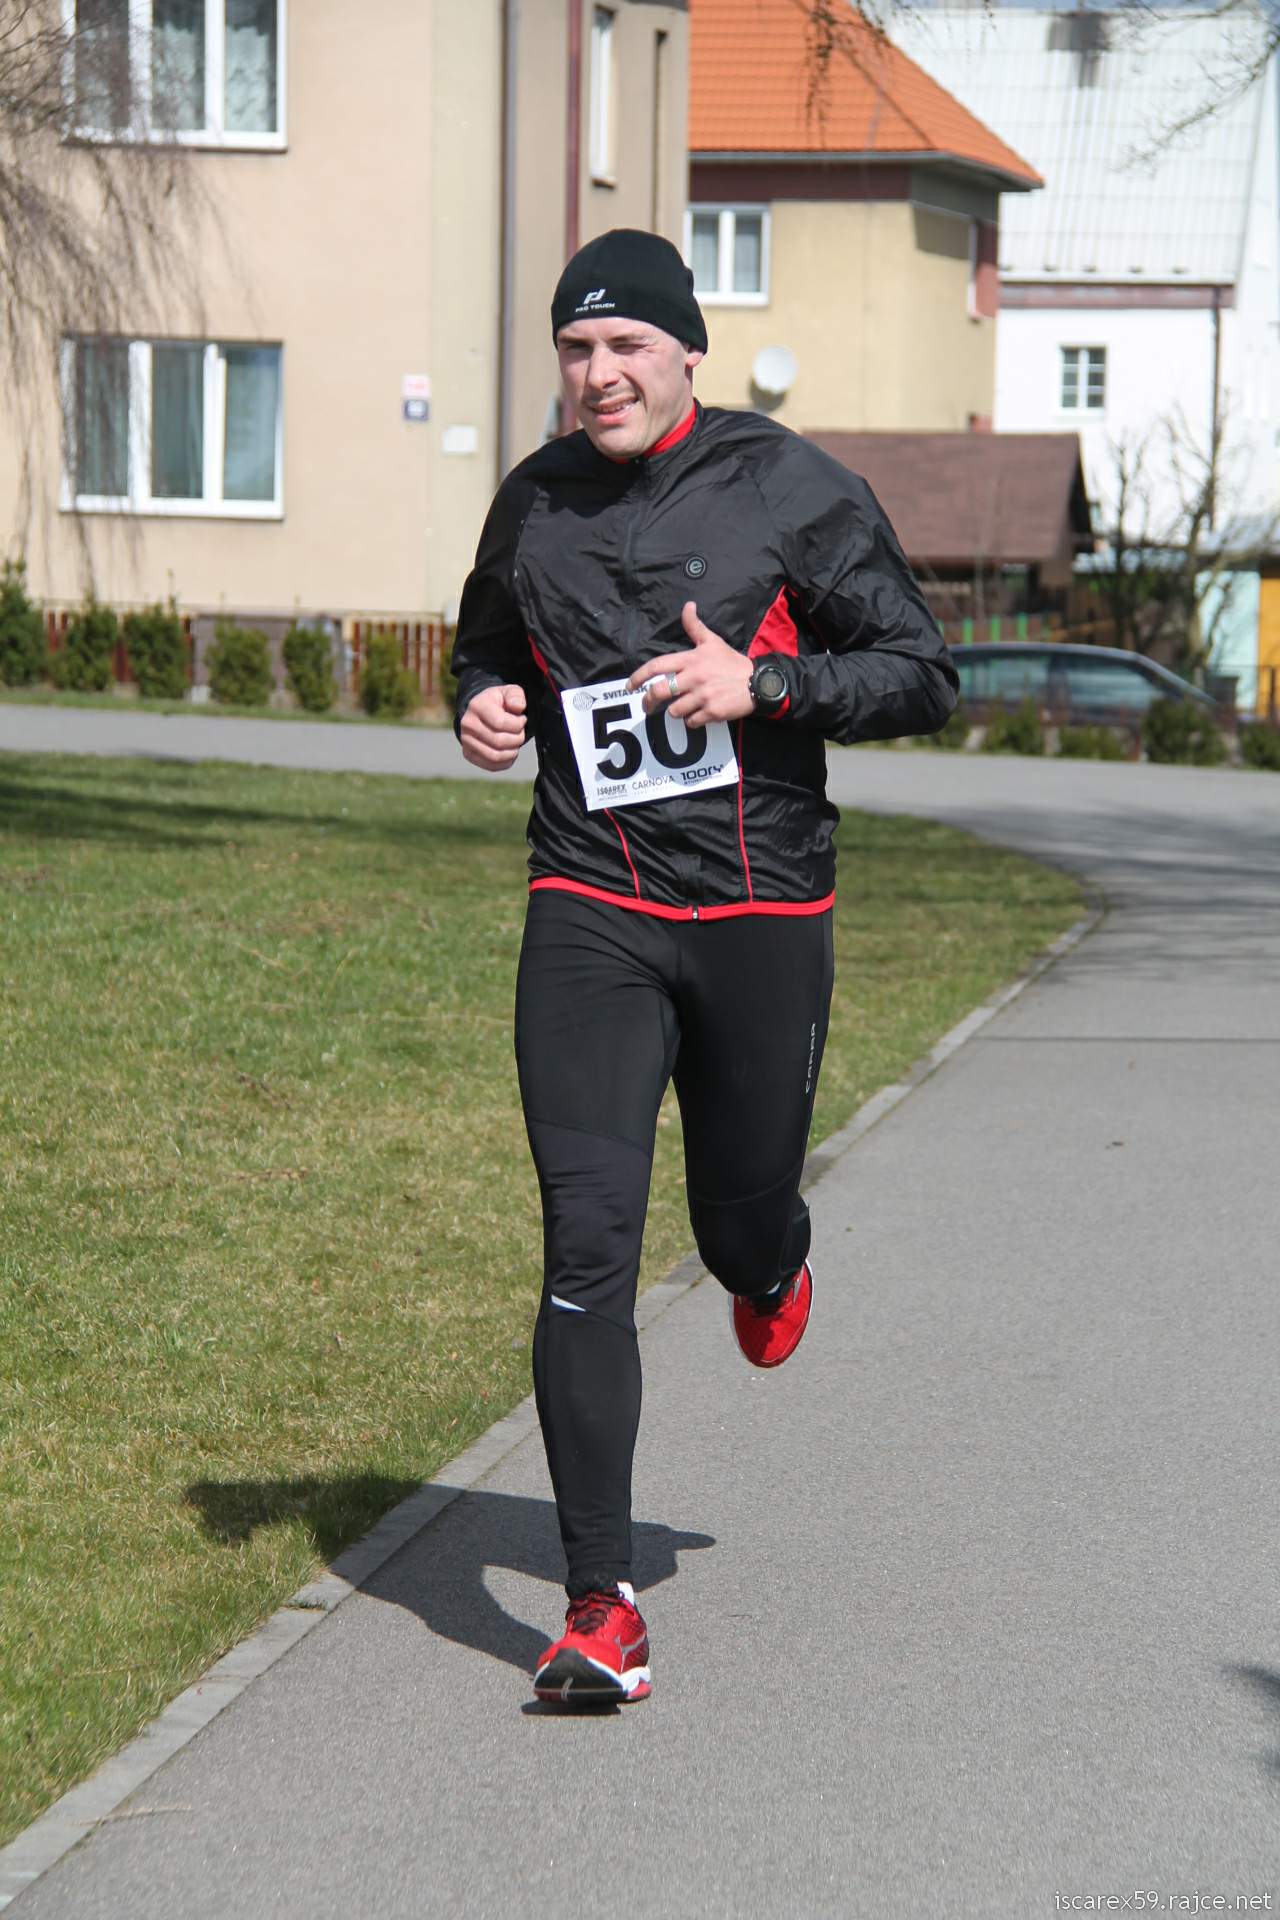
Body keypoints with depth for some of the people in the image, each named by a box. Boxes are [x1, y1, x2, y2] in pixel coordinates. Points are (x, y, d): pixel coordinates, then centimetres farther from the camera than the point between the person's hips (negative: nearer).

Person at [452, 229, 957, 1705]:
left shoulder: (793, 492, -4)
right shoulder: (535, 502, 6)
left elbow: (923, 679, -2)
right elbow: (486, 645, 25)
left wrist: (764, 683, -17)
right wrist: (483, 708, 1)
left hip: (760, 911, -1)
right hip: (590, 909, 1)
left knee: (739, 1223, 12)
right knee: (587, 1245, -11)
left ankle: (770, 1271, 54)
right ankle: (600, 1605, -9)